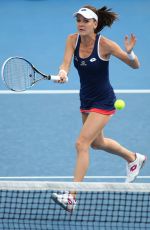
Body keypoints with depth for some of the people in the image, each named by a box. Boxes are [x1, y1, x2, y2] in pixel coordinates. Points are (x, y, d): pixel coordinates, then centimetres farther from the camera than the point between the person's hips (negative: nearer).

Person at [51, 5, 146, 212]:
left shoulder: (105, 44, -21)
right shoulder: (73, 40, -7)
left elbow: (135, 65, -16)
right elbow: (66, 63, -17)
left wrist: (129, 52, -37)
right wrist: (62, 73, -41)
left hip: (103, 102, -7)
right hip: (86, 100, 7)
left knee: (82, 144, -17)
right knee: (97, 142, 26)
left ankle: (72, 197, -18)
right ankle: (134, 158, 54)